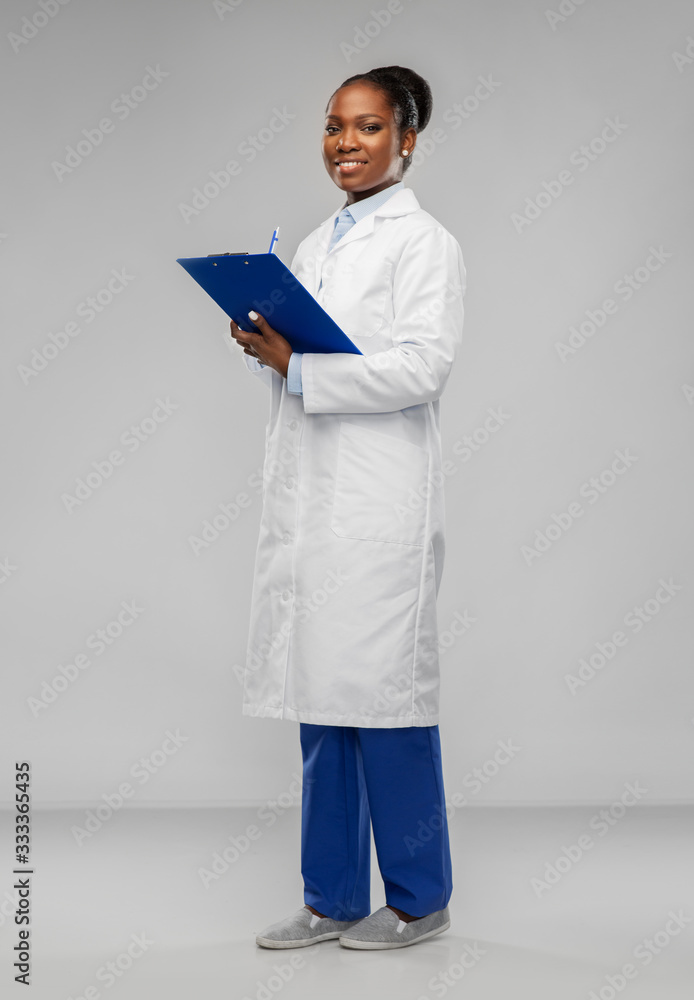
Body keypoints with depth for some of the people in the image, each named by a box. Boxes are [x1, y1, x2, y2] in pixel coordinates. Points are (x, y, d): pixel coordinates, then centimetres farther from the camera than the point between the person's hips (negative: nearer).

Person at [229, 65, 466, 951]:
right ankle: (333, 899, 19)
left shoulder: (424, 243, -3)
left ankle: (417, 900, 13)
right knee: (320, 699, 8)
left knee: (383, 693, -2)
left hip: (378, 502, -7)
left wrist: (295, 364, -17)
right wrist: (262, 342, 2)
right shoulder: (314, 246, 19)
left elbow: (424, 366, -14)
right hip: (307, 500, 7)